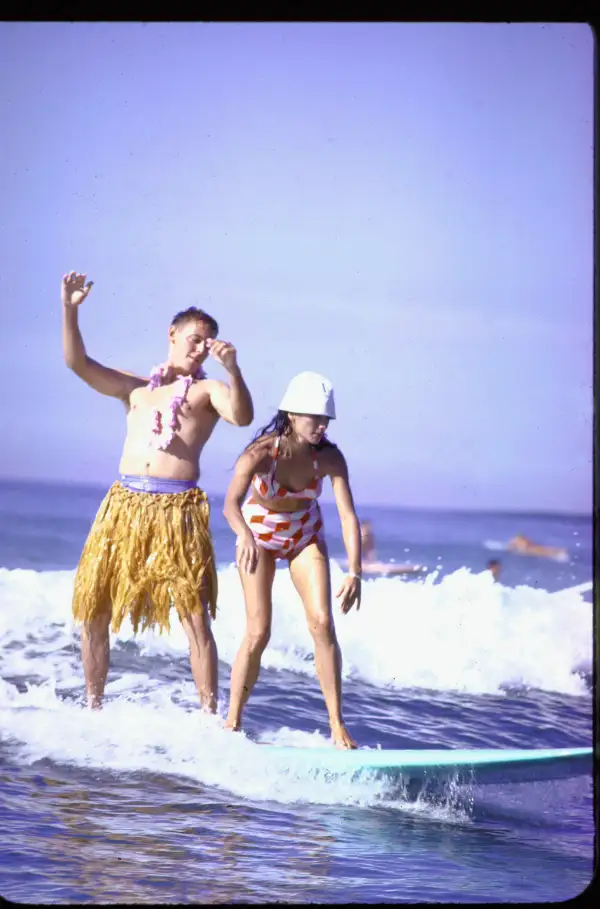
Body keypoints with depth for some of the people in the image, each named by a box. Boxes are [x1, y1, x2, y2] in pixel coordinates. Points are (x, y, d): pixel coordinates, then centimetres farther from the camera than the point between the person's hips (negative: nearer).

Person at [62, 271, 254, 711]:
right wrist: (70, 310, -2)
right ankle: (93, 706, 19)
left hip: (178, 509, -3)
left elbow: (242, 416, -9)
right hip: (124, 504, 4)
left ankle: (210, 714, -4)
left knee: (196, 616, -9)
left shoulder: (208, 390, 11)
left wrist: (232, 368, -24)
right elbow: (78, 362, 10)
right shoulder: (135, 386, 20)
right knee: (93, 611, 5)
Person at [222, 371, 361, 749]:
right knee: (258, 633, -8)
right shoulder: (261, 453, -33)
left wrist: (355, 572, -42)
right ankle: (232, 724, 8)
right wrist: (246, 538, -68)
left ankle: (337, 726, -8)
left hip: (305, 536, 2)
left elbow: (349, 516, -30)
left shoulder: (329, 458, -25)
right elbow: (231, 503, -47)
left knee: (323, 624, -13)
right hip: (259, 531, -2)